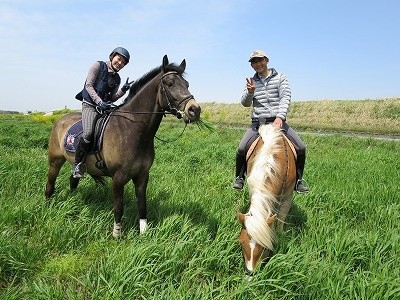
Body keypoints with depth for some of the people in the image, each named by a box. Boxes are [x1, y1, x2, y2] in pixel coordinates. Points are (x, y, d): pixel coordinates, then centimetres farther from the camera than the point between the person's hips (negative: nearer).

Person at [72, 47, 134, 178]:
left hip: (106, 106, 7)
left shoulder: (117, 78, 16)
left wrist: (123, 90, -6)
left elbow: (112, 98, 12)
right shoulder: (98, 66, 0)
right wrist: (99, 102, -20)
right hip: (90, 104, -7)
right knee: (88, 133, -28)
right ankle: (77, 164, -12)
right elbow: (89, 86, -8)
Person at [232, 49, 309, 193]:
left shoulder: (280, 78, 5)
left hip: (278, 121, 0)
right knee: (241, 149, -19)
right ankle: (239, 177, 6)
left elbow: (285, 98, -8)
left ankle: (298, 179, 8)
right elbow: (245, 103, 5)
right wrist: (250, 92, -19)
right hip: (258, 123, 1)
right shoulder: (252, 81, 11)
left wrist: (280, 118, -25)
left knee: (301, 147, -14)